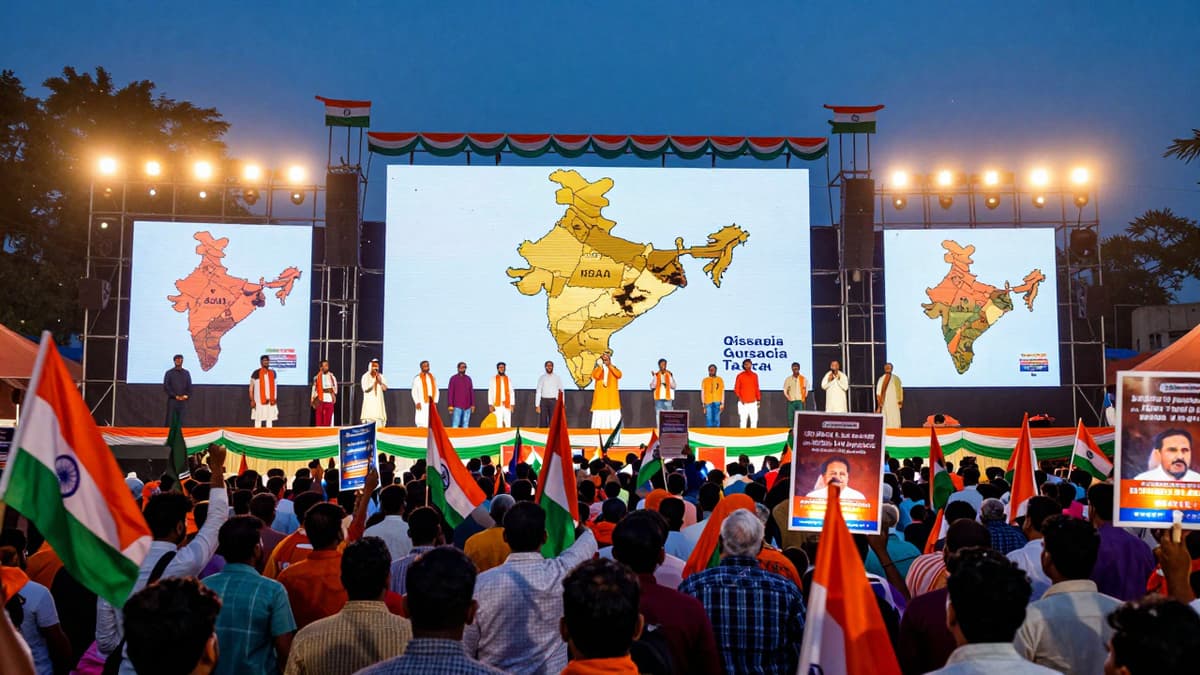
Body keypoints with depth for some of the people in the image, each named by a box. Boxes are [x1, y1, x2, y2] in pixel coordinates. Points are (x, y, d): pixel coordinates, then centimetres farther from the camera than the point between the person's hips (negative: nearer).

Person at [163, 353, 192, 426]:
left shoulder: (186, 373, 12)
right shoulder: (169, 373, 4)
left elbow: (189, 387, 13)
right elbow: (166, 387, -2)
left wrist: (187, 396, -6)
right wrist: (175, 396, -11)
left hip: (183, 401, 3)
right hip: (172, 400, -3)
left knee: (180, 422, 2)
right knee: (169, 422, -5)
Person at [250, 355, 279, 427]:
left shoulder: (272, 373, 10)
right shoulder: (256, 373, -3)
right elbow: (251, 388, -1)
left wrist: (274, 399, 8)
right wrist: (252, 400, -8)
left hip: (270, 401, 4)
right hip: (259, 401, -4)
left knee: (270, 419, 3)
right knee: (258, 420, 0)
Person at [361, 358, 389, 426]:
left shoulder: (381, 376, 10)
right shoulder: (366, 376, 0)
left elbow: (385, 388, 3)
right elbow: (365, 388, -11)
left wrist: (380, 382, -11)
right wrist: (374, 382, -14)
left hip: (378, 403, 3)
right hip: (369, 402, -3)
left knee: (379, 421, -6)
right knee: (369, 420, -9)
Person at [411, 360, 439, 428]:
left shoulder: (433, 378, 15)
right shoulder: (417, 378, 1)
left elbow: (436, 390, 14)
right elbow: (414, 392, -2)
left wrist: (435, 402, 2)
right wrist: (417, 402, -12)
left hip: (432, 404, 4)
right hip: (422, 404, -4)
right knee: (422, 424, -10)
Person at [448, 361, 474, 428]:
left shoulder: (468, 378, 12)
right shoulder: (453, 378, 1)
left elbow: (472, 392, 14)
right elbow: (450, 392, -1)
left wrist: (473, 405, 8)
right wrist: (450, 405, -7)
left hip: (467, 407, 4)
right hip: (457, 407, -4)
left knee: (466, 425, 3)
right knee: (455, 425, -8)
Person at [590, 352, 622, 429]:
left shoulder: (614, 369, 13)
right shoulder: (597, 368, 8)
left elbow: (619, 375, -10)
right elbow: (595, 376, -13)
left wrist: (610, 366, -11)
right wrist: (600, 366, -13)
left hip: (612, 396, 1)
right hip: (601, 396, -1)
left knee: (613, 415, -6)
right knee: (600, 415, -9)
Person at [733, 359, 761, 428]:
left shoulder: (755, 375, 9)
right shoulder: (740, 376, -2)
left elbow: (756, 388, 14)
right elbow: (736, 389, 0)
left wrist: (758, 399, 10)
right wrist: (740, 397, -13)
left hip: (753, 402, 4)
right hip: (743, 403, -3)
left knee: (754, 420, 4)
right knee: (743, 420, -4)